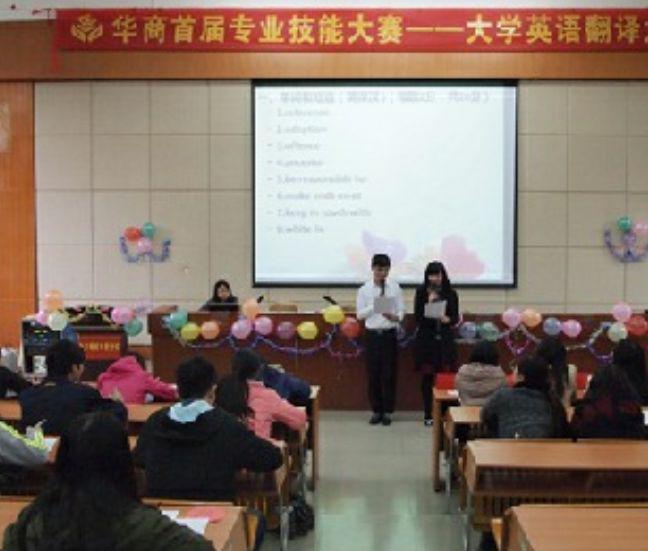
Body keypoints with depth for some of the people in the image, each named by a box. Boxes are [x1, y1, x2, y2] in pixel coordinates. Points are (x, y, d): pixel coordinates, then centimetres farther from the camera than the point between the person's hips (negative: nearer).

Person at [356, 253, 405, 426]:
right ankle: (376, 410, 16)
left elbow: (401, 311, 1)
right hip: (372, 334, 1)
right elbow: (360, 314, 0)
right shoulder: (364, 289, 1)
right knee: (373, 374, 5)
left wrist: (394, 317, -20)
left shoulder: (395, 288, 1)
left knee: (389, 373, 2)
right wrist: (374, 306, -14)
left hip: (389, 334, 0)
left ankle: (387, 411, 12)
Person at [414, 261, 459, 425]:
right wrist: (429, 302, -15)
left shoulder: (450, 293, 4)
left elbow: (456, 318, 5)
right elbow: (417, 317, -3)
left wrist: (448, 319, -16)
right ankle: (428, 414, 9)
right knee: (427, 376, 1)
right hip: (426, 339, -1)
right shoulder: (421, 292, 1)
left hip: (445, 339, 1)